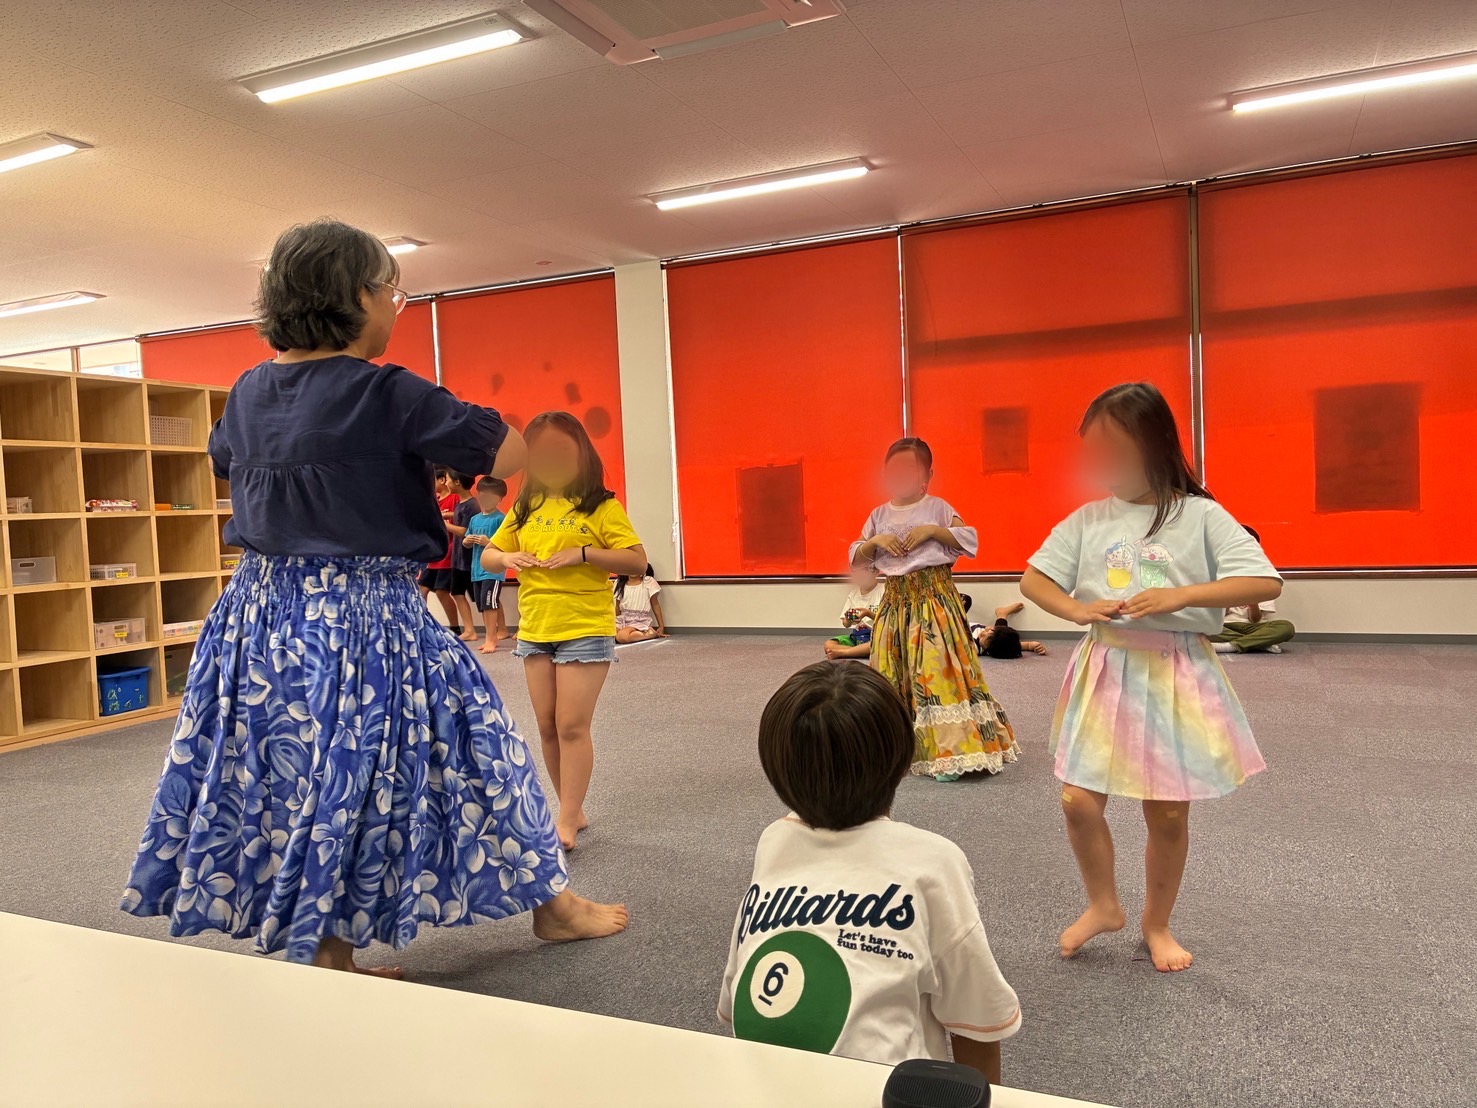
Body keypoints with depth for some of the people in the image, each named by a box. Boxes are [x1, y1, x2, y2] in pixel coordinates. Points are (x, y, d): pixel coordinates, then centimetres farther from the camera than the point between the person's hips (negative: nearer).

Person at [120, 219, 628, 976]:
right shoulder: (388, 395, -16)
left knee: (288, 782, 15)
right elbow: (509, 454, -11)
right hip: (365, 625, -7)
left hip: (259, 617, 7)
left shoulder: (249, 393, 6)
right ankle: (549, 901, 25)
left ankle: (326, 954, 25)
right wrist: (455, 428, 8)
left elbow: (221, 462, 27)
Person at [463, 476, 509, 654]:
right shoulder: (474, 519, 13)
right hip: (477, 569, 8)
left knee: (489, 604, -10)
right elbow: (466, 542, 20)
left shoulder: (500, 518, -10)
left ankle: (490, 639, -3)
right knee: (483, 605, 13)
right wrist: (466, 541, -2)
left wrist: (489, 542, -25)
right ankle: (501, 630, 24)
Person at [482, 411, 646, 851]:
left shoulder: (601, 506, -6)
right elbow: (487, 556, 16)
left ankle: (566, 821, 2)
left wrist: (583, 553, -21)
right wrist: (507, 557, -6)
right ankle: (573, 810, 24)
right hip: (535, 631, 6)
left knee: (572, 725, -6)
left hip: (585, 630, -6)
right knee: (548, 727, 11)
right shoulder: (525, 509, 10)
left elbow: (637, 561, -11)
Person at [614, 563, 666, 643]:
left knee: (622, 636, -35)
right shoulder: (619, 583, 11)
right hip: (622, 619, 4)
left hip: (640, 620, -4)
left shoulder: (648, 581, 1)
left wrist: (661, 626, 5)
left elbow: (655, 605, 5)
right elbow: (618, 607, 16)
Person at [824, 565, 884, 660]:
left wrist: (868, 613, -24)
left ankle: (841, 652, -26)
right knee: (829, 644, -19)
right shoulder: (853, 593, 10)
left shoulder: (883, 591, -4)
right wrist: (848, 620, -15)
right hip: (857, 636, 5)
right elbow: (846, 624, 9)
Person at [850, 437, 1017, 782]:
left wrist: (932, 530, -16)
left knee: (937, 669, -11)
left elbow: (970, 538, -9)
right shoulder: (879, 515, 10)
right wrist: (874, 541, -7)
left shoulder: (937, 508, -1)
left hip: (935, 597, -4)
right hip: (895, 601, 5)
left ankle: (951, 751, -5)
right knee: (893, 674, 8)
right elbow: (856, 557, 11)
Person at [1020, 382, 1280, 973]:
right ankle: (1102, 906, 26)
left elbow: (1265, 582, -13)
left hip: (1176, 678, -2)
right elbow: (1032, 579, 4)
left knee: (1169, 813, 8)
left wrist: (1181, 595, -24)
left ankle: (1157, 923, 33)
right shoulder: (1087, 520, 3)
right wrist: (1077, 609, -16)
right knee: (1079, 800, -2)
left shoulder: (1201, 517, -5)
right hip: (1105, 674, 2)